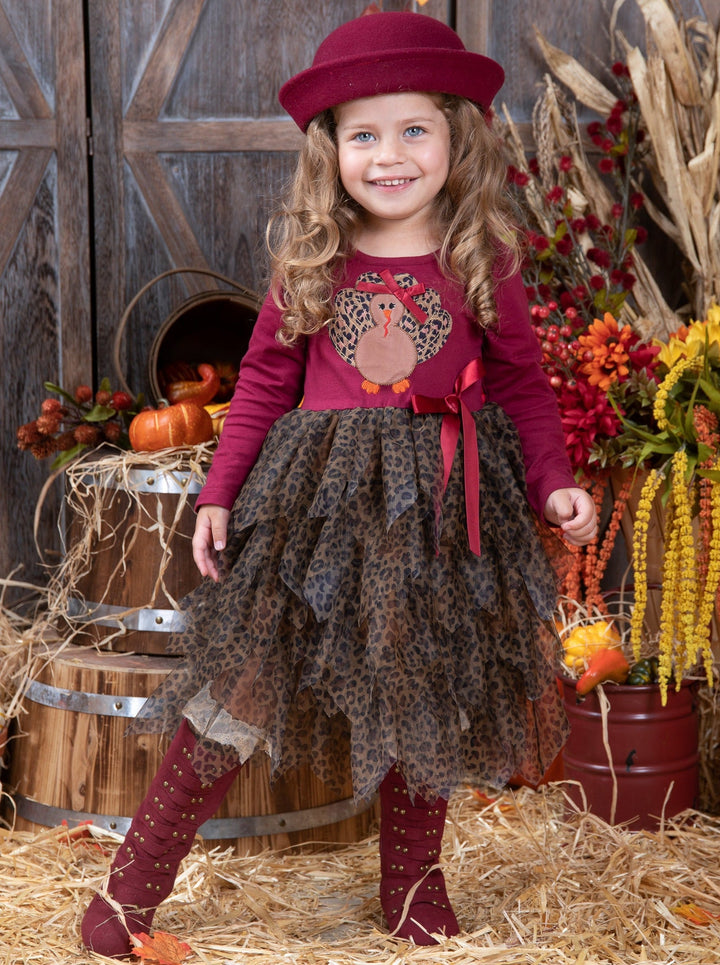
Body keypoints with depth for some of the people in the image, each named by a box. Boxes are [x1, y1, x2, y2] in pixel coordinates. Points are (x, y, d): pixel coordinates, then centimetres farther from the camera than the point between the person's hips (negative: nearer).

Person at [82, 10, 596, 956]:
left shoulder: (481, 262, -2)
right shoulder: (310, 261, 0)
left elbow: (524, 383, 5)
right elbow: (264, 378, 5)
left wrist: (554, 483, -7)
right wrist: (220, 494, 0)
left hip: (441, 502, 0)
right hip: (315, 498, 0)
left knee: (425, 699, 12)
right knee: (239, 685, 2)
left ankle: (413, 883, 32)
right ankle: (135, 884, 14)